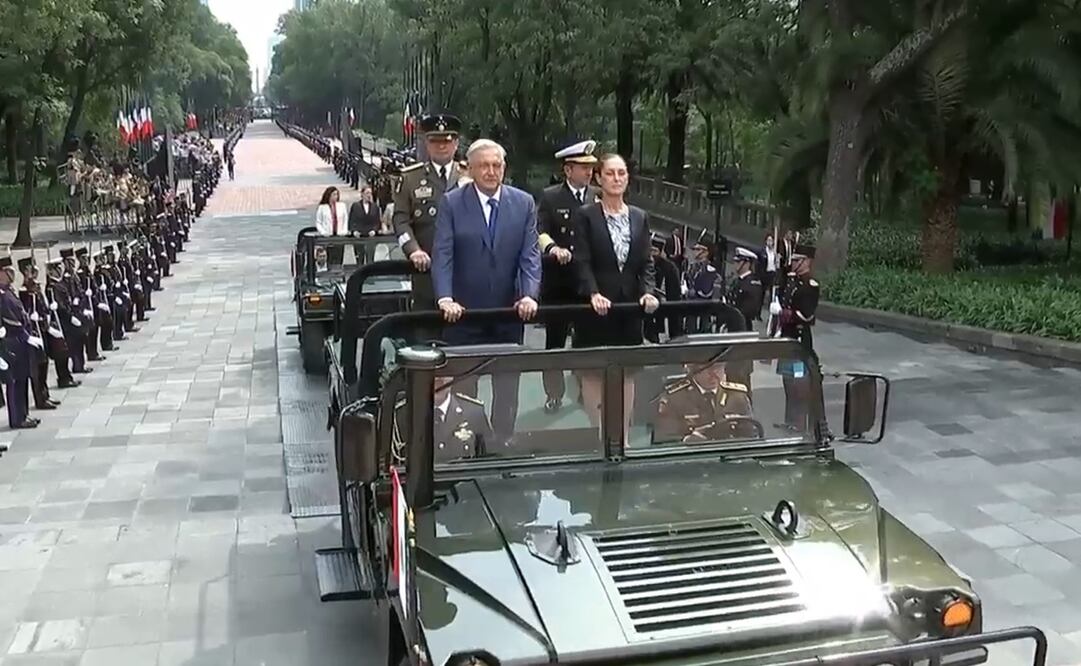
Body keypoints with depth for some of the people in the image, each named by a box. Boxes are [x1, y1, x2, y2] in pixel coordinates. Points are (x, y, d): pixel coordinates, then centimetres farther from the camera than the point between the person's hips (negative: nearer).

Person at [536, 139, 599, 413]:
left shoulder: (598, 197, 7)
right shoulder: (550, 197, -1)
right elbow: (541, 231, -11)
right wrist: (553, 248, -33)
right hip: (558, 281, -2)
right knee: (555, 339, 9)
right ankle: (554, 394, 21)